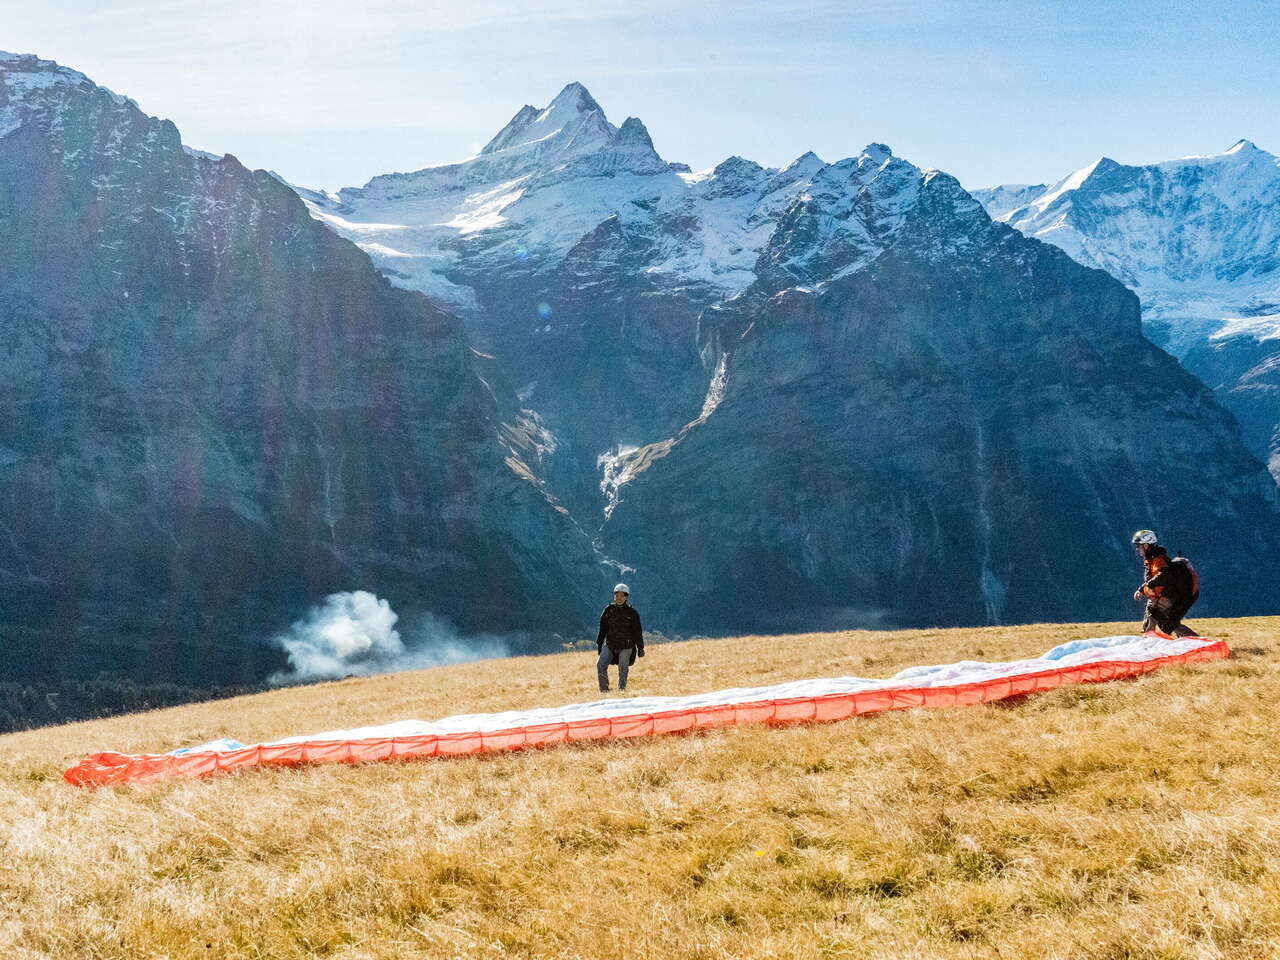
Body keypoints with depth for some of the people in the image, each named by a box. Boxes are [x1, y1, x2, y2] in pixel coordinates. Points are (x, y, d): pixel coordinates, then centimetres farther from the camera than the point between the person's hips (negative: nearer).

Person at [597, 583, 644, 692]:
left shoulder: (632, 613, -2)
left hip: (626, 646, -2)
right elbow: (603, 629, 10)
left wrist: (640, 648, 3)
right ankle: (604, 690, -6)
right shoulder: (609, 610, 3)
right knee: (600, 665, -13)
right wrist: (599, 644, 9)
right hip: (610, 644, 2)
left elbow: (637, 632, 3)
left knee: (623, 669, -8)